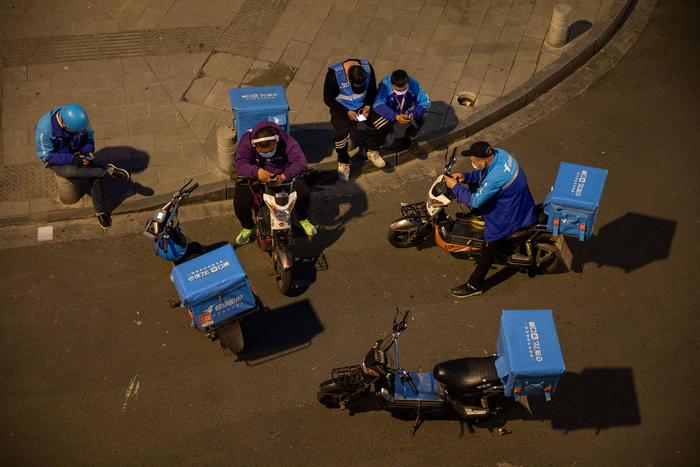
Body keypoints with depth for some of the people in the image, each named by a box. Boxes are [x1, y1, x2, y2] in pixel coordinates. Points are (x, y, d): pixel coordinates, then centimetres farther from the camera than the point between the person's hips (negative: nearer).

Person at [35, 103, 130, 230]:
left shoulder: (78, 118, -18)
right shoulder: (45, 127, -30)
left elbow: (89, 135, 1)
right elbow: (47, 155, -23)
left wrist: (88, 151, -17)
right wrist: (72, 160, -30)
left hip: (76, 154, 4)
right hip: (55, 158, -3)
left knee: (95, 176, -19)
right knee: (70, 172, -36)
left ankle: (100, 211, -2)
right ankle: (108, 169, -21)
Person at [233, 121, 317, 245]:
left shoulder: (286, 140, -23)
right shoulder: (246, 140, -23)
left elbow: (300, 161, -27)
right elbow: (240, 164, -31)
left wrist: (285, 176, -42)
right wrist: (256, 171, -51)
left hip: (282, 175, 1)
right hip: (255, 177, 0)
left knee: (304, 193, -18)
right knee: (240, 203, -21)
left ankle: (303, 219, 16)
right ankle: (248, 228, 13)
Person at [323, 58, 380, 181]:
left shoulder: (368, 68, -14)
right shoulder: (334, 73, -24)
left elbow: (372, 90, 4)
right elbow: (328, 99, -14)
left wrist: (368, 105, -13)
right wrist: (347, 112, -20)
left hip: (362, 106, 3)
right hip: (342, 109, -3)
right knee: (341, 133, -31)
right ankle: (343, 162, -3)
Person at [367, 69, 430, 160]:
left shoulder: (413, 84, -24)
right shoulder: (385, 85, -34)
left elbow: (425, 102, -22)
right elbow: (378, 105, -42)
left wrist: (413, 114, -41)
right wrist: (395, 117, -53)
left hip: (403, 112, 4)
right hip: (384, 112, -4)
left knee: (420, 118, -18)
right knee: (386, 125, -34)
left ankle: (409, 138, 14)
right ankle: (371, 150, -9)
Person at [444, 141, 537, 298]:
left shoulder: (495, 178, -40)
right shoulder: (498, 152, -12)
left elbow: (475, 201, -30)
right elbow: (483, 174, 7)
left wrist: (455, 186, -20)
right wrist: (465, 177, -7)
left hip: (510, 214, -9)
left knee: (488, 250, 4)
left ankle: (474, 286, 19)